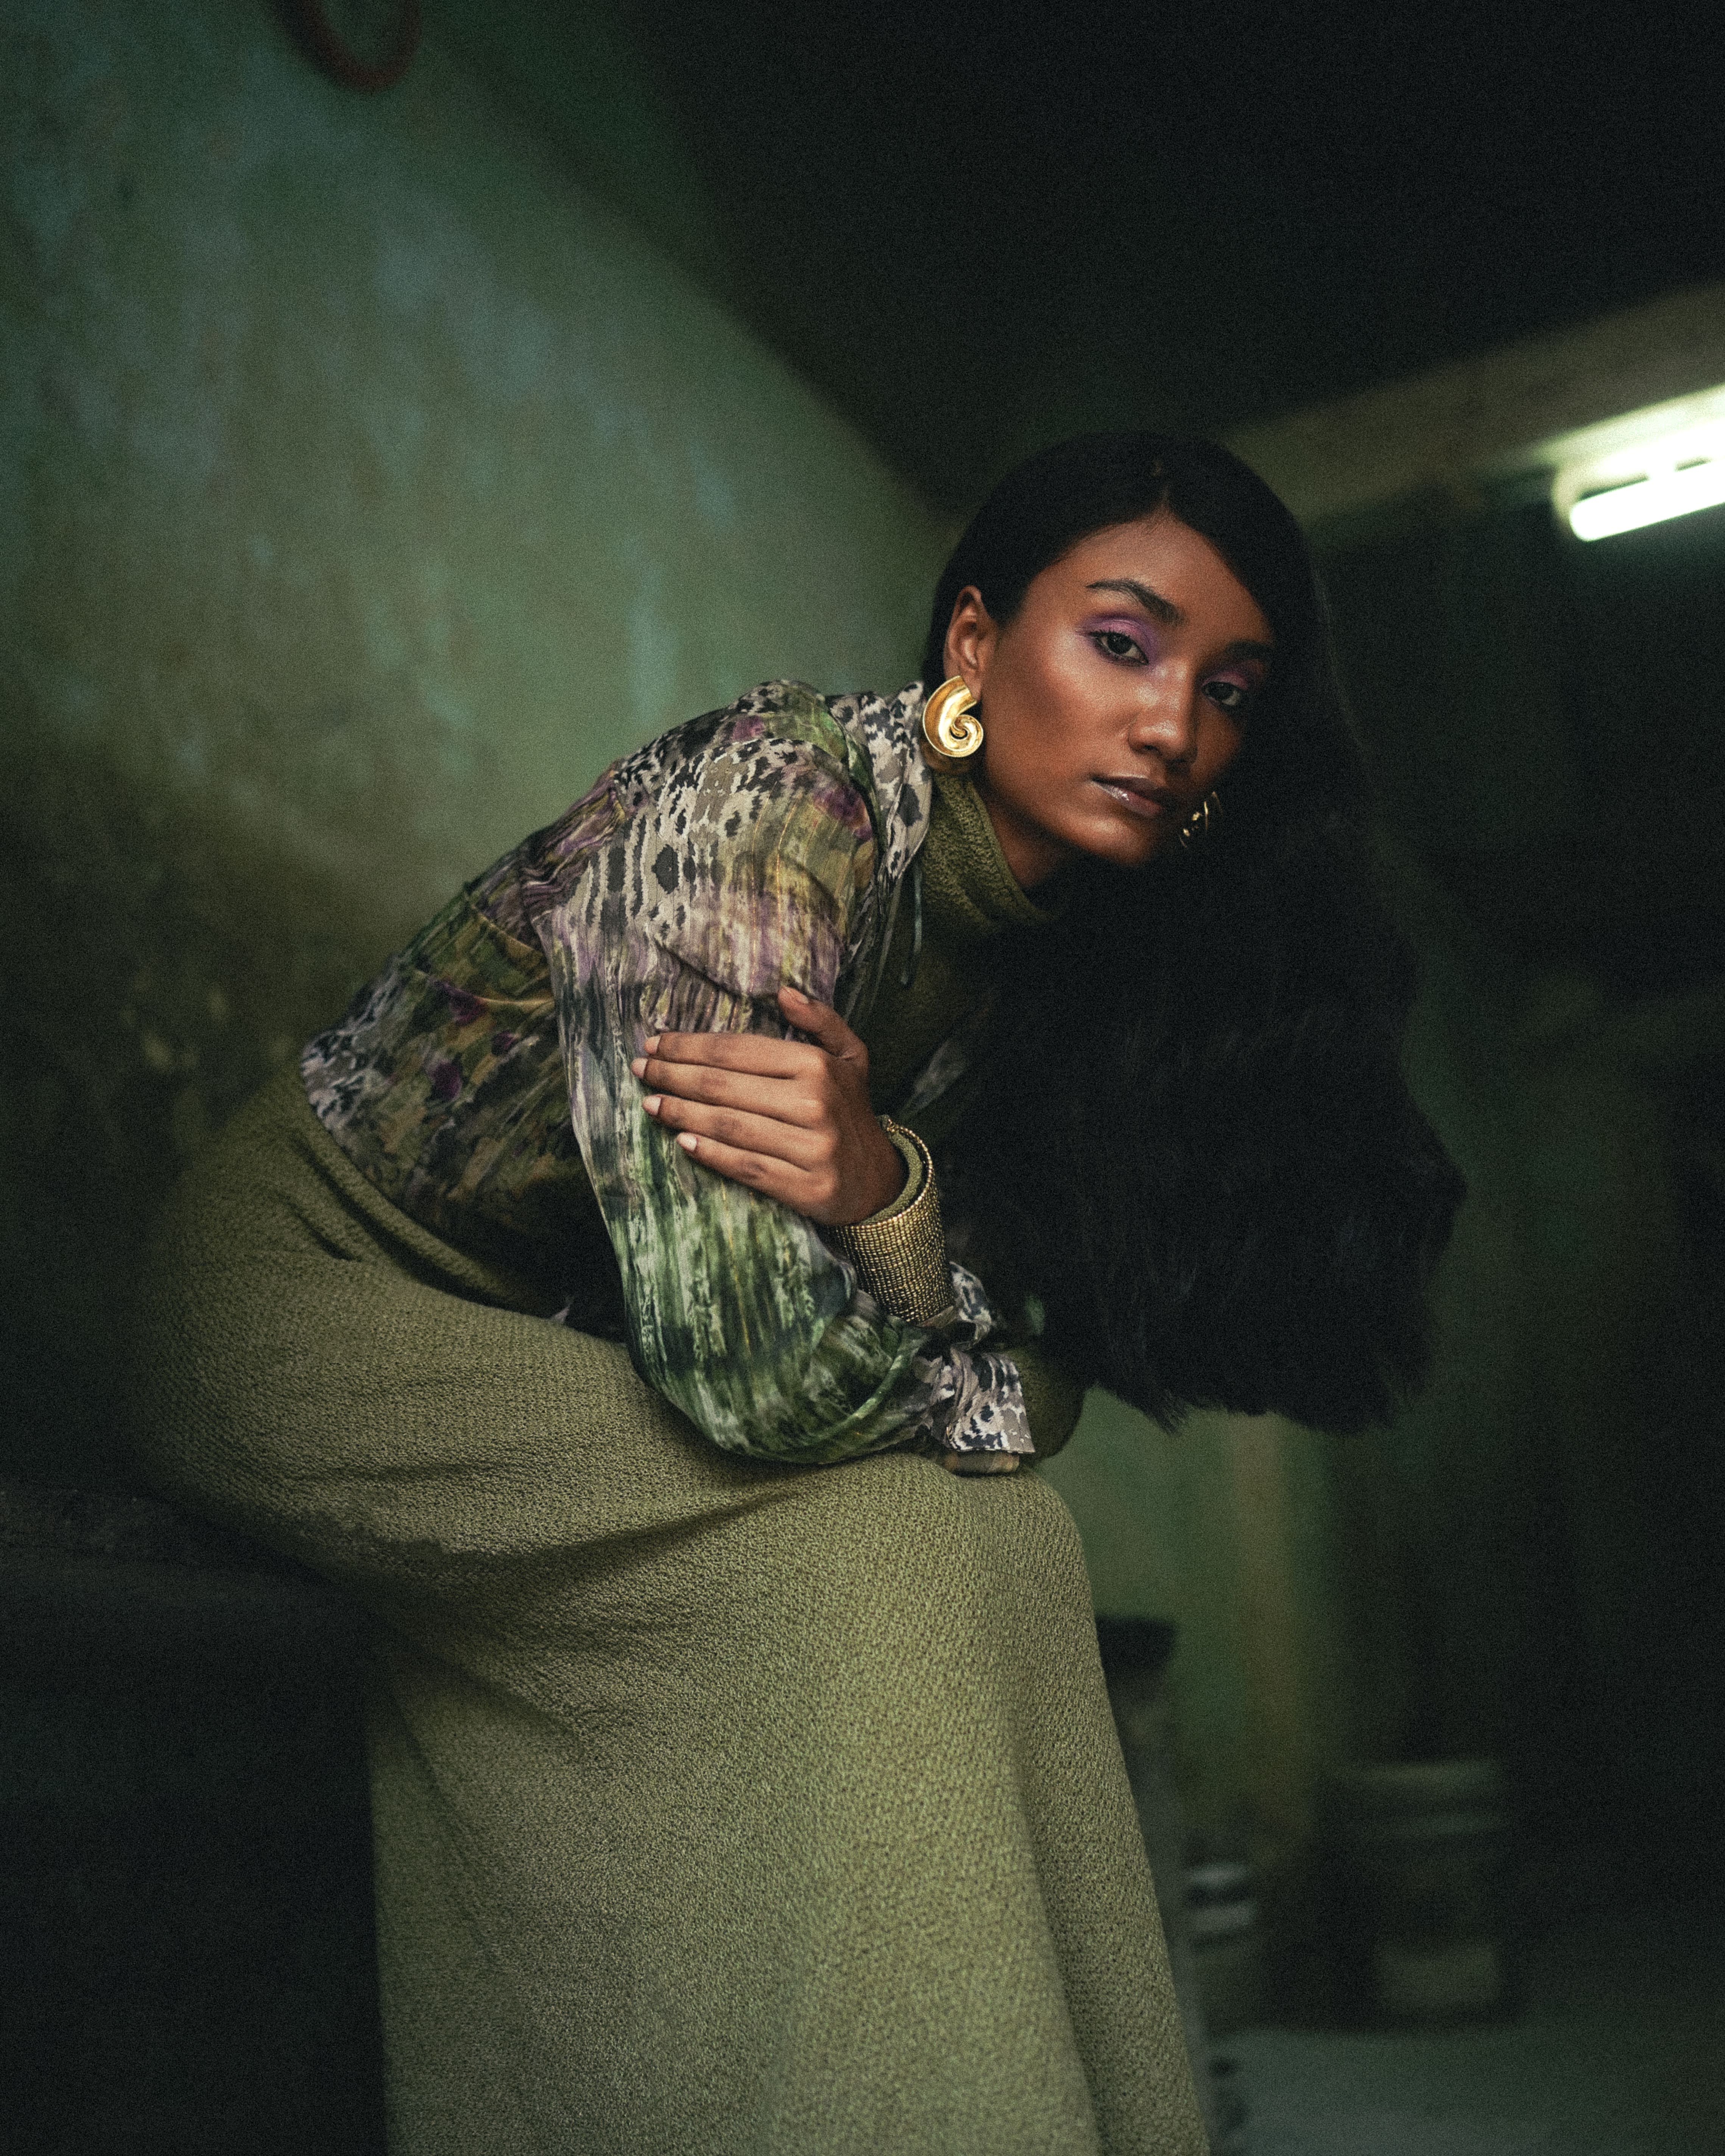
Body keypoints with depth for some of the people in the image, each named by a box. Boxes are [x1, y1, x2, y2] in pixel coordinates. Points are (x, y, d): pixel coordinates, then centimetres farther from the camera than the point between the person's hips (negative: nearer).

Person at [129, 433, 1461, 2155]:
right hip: (312, 1301, -7)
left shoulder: (1062, 961, -3)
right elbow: (748, 1368, -32)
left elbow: (1031, 1397, -8)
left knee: (974, 1554, -8)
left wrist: (887, 1196, -27)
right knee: (885, 1551, -22)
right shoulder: (782, 802, -26)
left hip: (541, 1375, 7)